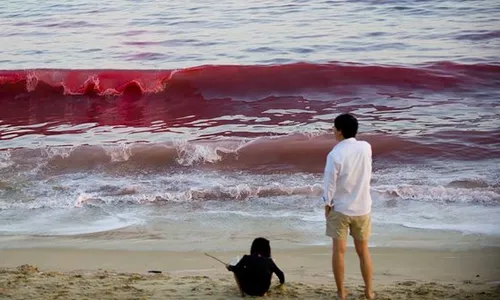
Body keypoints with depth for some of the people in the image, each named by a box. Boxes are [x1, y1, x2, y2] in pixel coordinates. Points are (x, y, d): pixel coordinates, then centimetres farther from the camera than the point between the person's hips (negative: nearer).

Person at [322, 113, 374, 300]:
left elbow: (329, 183, -13)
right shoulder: (366, 148, -5)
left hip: (340, 209, -4)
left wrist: (327, 205, 3)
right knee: (363, 250, 16)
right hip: (362, 208, 4)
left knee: (339, 250, 7)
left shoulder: (335, 154, -19)